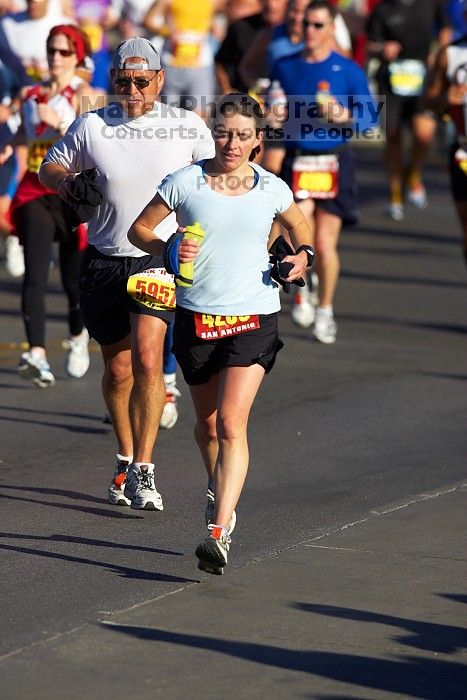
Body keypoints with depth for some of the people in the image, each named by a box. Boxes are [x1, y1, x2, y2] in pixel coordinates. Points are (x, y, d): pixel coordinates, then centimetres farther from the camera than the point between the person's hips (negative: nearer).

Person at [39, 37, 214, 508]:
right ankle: (126, 459, 31)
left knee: (147, 359, -19)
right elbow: (49, 166, 15)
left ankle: (143, 470, -17)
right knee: (118, 370, 10)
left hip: (159, 259, -2)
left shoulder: (186, 127, 1)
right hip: (103, 261, 2)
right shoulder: (90, 127, 1)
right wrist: (65, 180, -7)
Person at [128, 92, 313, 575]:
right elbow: (139, 229, 8)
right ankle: (220, 493, 46)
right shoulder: (184, 183, -2)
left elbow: (299, 227, 21)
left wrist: (302, 255, 0)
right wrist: (168, 249, -12)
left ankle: (219, 531, -21)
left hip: (253, 320, -2)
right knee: (208, 425, 16)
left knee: (231, 424, -16)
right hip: (196, 316, 2)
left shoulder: (272, 190, 1)